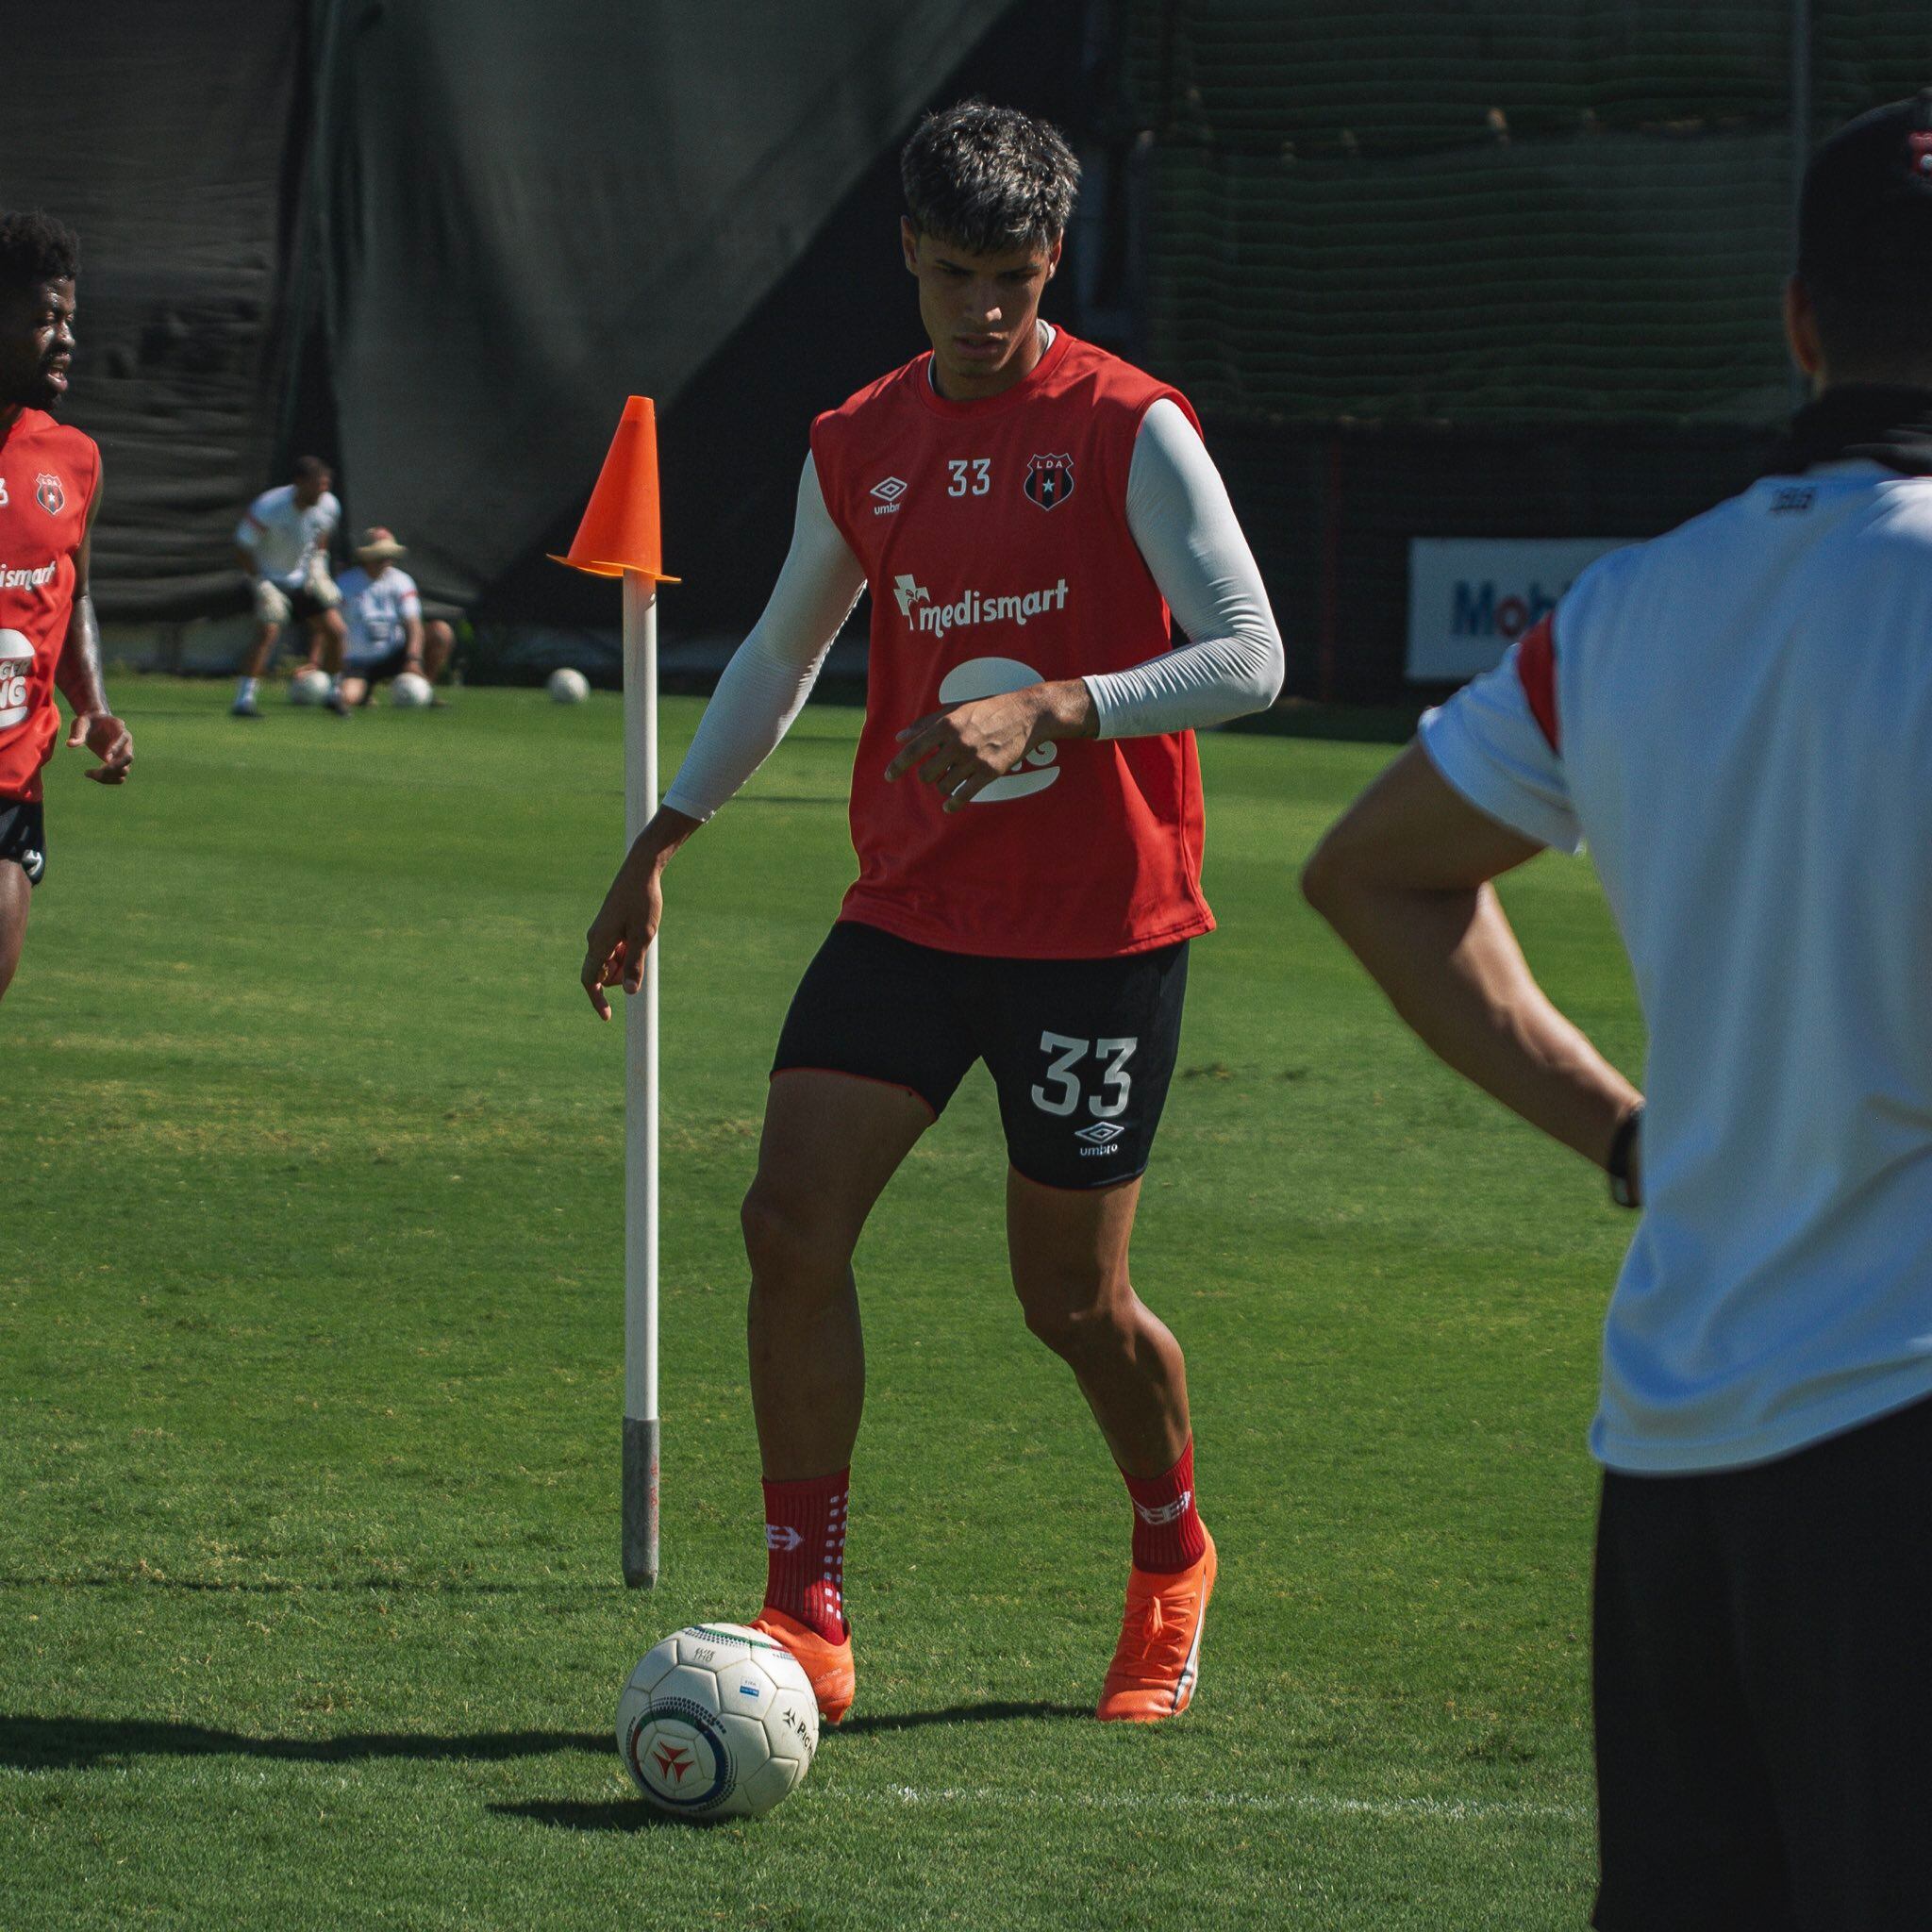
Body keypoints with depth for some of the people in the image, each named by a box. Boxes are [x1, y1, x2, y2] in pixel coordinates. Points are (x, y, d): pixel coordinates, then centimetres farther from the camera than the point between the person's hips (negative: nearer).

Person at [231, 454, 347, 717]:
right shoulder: (268, 508, -29)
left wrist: (317, 567, 1)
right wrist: (262, 586, -24)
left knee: (335, 630, 1)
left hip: (302, 577, 5)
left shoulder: (328, 506, -13)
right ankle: (244, 698, -21)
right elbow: (242, 550, -20)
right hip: (270, 579, -5)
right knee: (268, 631, -26)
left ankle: (334, 693, 22)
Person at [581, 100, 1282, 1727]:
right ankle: (807, 1619, -3)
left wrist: (1043, 710, -27)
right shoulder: (859, 447, 8)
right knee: (790, 1223, -11)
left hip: (1101, 922, -4)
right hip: (911, 907, 5)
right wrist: (665, 841, 18)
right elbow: (783, 653, 23)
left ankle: (1173, 1562, 32)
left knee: (1072, 1297, 2)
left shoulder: (1130, 431, -9)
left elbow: (1249, 658, -15)